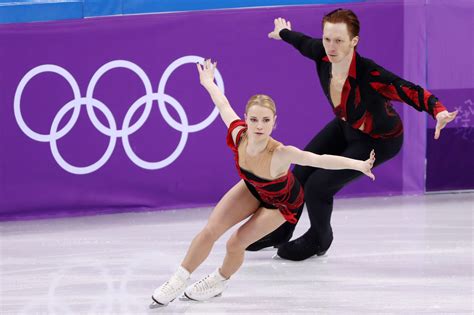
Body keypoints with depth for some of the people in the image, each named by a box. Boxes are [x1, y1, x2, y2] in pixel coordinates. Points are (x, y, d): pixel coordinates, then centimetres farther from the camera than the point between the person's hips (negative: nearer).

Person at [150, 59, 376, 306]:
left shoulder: (280, 154, -45)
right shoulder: (238, 135, -32)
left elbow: (320, 160, -45)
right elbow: (224, 105, -13)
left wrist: (358, 165, -50)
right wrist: (208, 83, 4)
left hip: (281, 202, -4)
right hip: (252, 188, 4)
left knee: (235, 244, -8)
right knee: (210, 231, -4)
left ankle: (219, 282, 26)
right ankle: (176, 283, 14)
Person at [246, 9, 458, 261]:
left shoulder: (369, 75, -42)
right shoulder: (322, 54, -24)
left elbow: (411, 92, -49)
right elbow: (305, 43, 0)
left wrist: (438, 112, -69)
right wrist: (284, 33, 22)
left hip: (378, 140, -6)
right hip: (346, 127, 6)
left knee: (318, 185, -9)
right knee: (301, 173, 12)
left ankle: (318, 241, 23)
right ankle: (280, 232, 39)